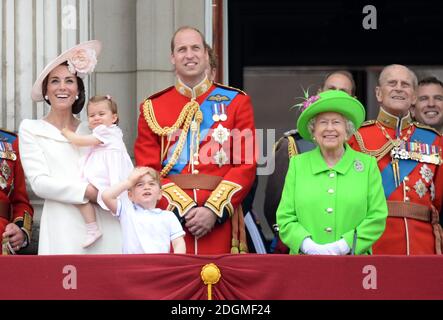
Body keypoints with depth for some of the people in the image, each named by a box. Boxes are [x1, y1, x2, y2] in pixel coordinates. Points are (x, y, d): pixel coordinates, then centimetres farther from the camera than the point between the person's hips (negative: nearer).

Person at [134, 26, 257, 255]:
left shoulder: (237, 102, 8)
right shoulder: (152, 108, 9)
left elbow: (247, 165, 1)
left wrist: (214, 210, -11)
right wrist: (184, 209, -11)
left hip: (220, 221, 0)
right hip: (170, 219, 0)